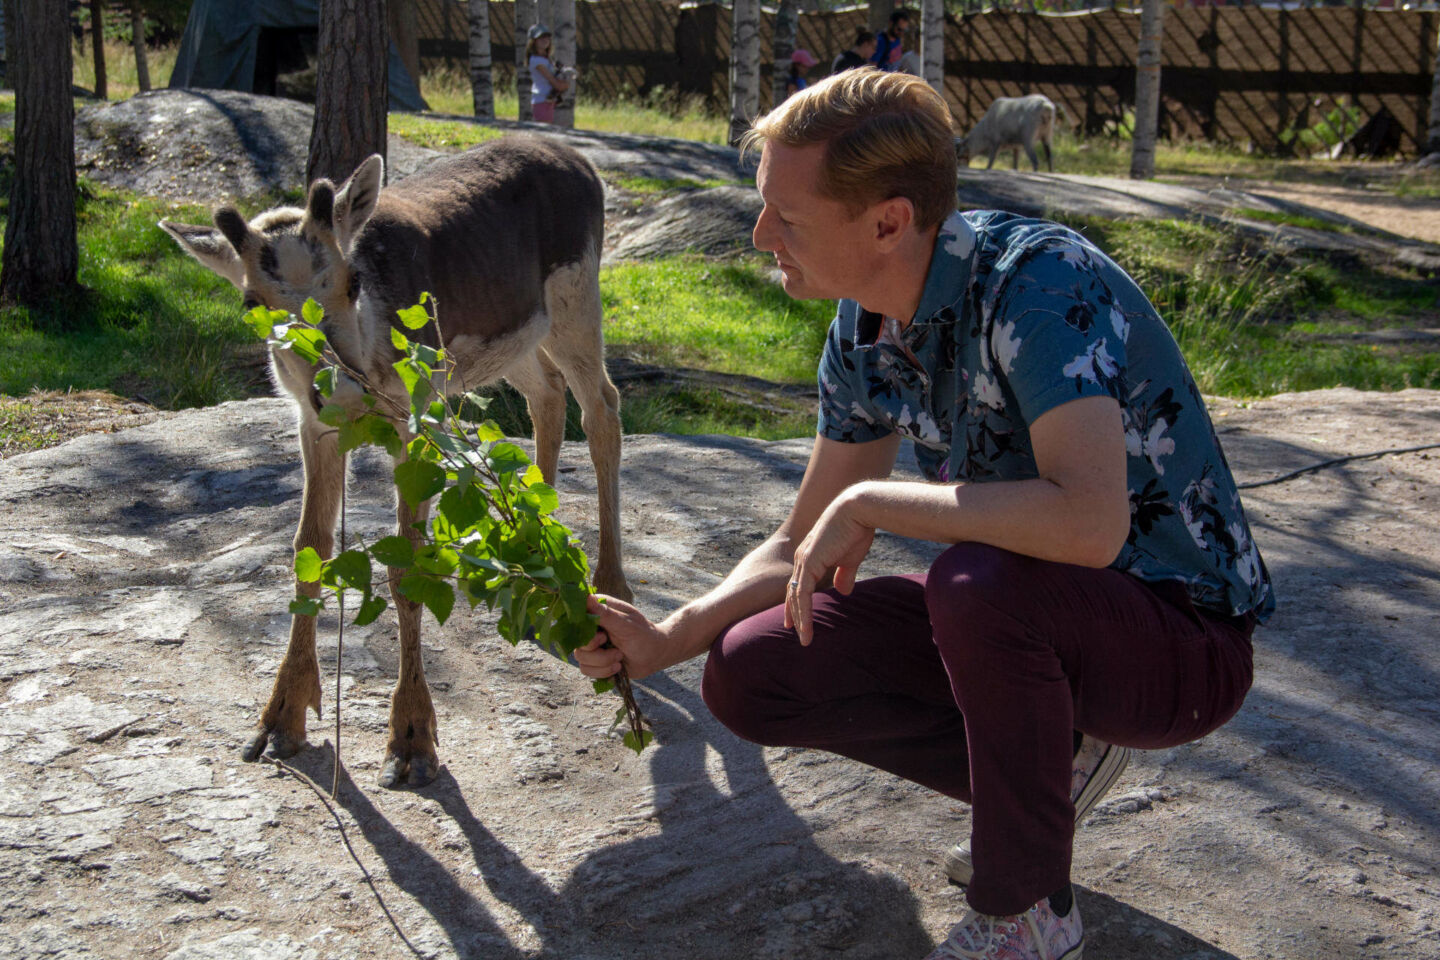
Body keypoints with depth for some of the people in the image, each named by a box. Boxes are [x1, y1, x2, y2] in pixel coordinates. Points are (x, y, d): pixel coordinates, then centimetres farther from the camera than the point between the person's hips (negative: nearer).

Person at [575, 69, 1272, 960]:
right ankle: (1045, 762, 8)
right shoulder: (863, 333, -2)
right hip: (1023, 616, 7)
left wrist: (870, 503, -29)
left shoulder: (1039, 279, -27)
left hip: (1185, 645, -7)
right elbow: (805, 546, 8)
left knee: (978, 584, -38)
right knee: (752, 672, -5)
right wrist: (663, 643, -5)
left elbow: (1088, 523, -41)